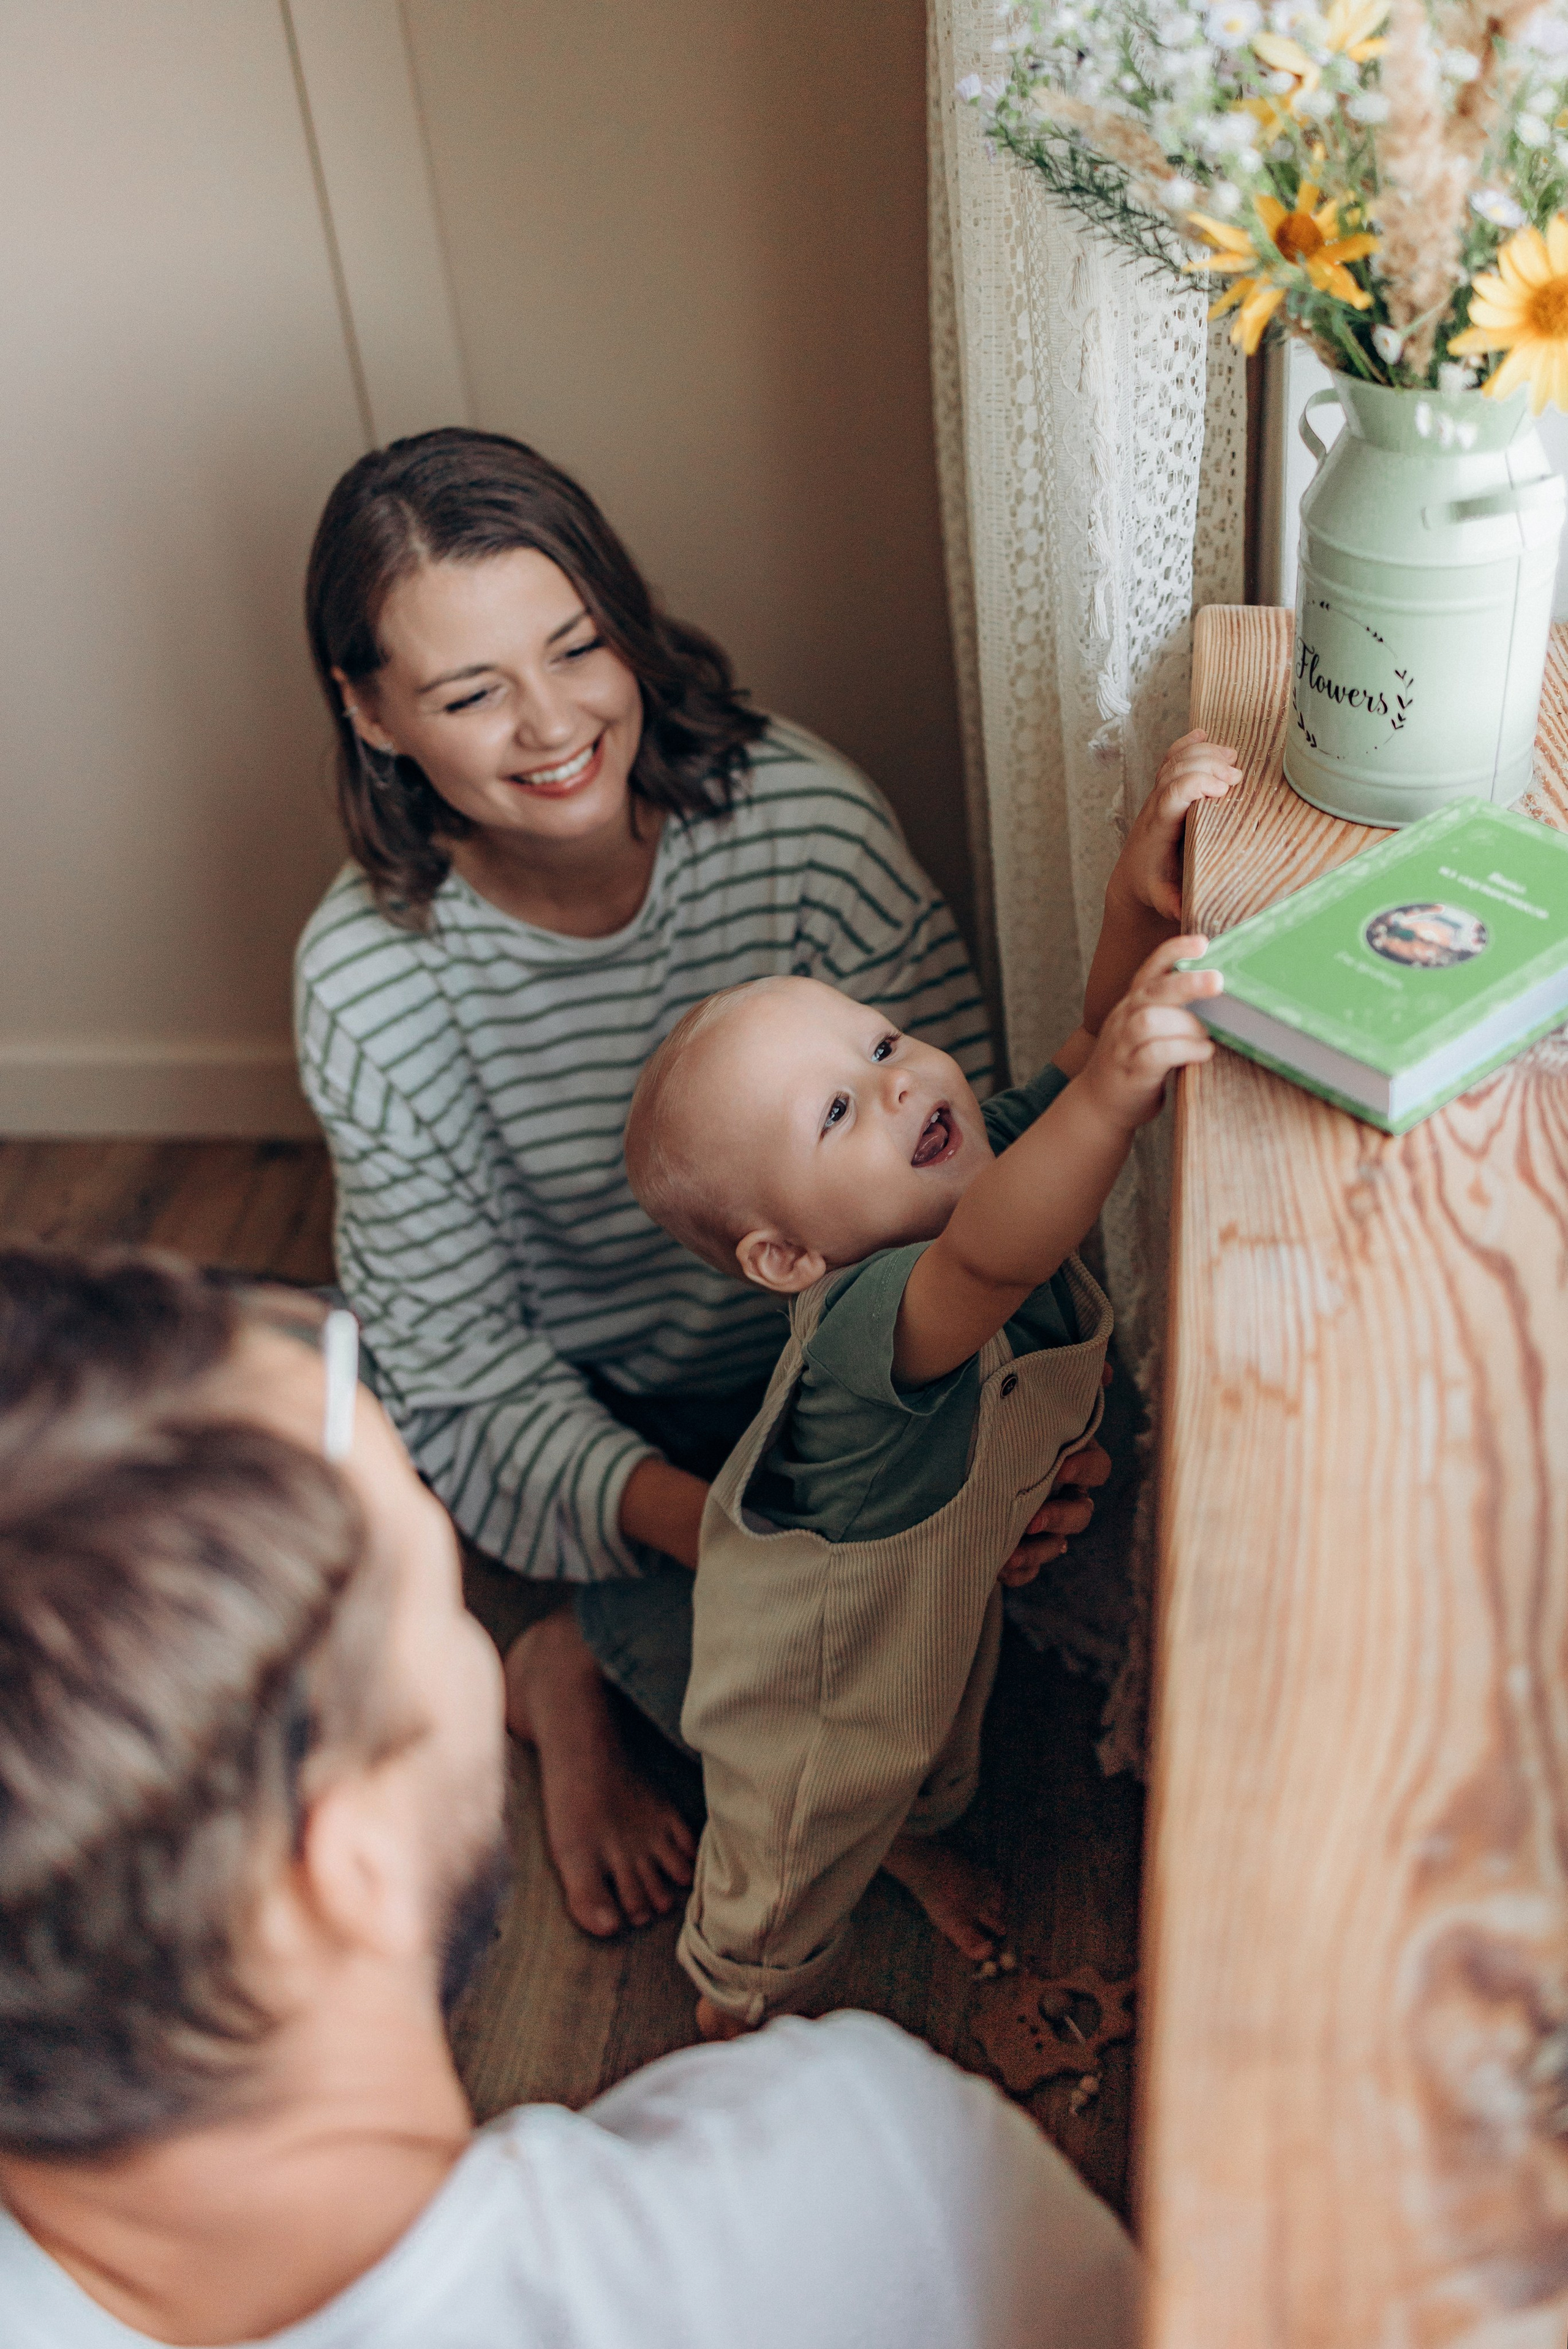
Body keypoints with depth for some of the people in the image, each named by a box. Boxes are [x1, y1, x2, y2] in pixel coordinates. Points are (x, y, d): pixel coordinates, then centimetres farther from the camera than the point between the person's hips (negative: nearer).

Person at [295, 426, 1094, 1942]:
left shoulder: (802, 818, -21)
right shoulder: (370, 973, -21)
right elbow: (458, 1354, -18)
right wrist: (694, 1522, -35)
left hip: (835, 1348, 4)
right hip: (560, 1403, -3)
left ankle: (592, 1645, 4)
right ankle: (570, 1679, 10)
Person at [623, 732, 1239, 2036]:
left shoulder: (991, 1151, -24)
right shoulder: (865, 1321, -48)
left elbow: (1098, 1039, -26)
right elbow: (992, 1260, -68)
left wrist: (1142, 897, -45)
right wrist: (1112, 1092, -84)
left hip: (949, 1557, 7)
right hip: (816, 1644, -7)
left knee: (935, 1742, 37)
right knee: (793, 1852, 21)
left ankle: (911, 1834, 72)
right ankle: (739, 2027, 54)